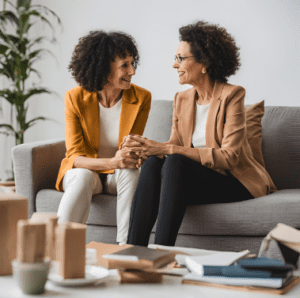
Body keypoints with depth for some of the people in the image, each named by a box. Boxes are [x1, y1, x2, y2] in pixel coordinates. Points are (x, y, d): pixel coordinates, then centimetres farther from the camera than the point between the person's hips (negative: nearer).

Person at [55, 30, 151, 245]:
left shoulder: (141, 98, -11)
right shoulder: (75, 98, -15)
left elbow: (132, 147, -8)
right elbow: (75, 155, -18)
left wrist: (133, 155, -35)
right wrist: (112, 162, -38)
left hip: (119, 175, 1)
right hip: (84, 168, -1)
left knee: (131, 171, -33)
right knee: (83, 177, -36)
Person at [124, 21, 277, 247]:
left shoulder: (232, 95, -10)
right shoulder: (182, 99, 11)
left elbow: (229, 156, -19)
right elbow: (174, 145, 6)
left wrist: (168, 149, -24)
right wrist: (149, 147, -19)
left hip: (237, 183, -5)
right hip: (198, 179, 5)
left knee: (175, 163, -31)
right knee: (152, 163, -24)